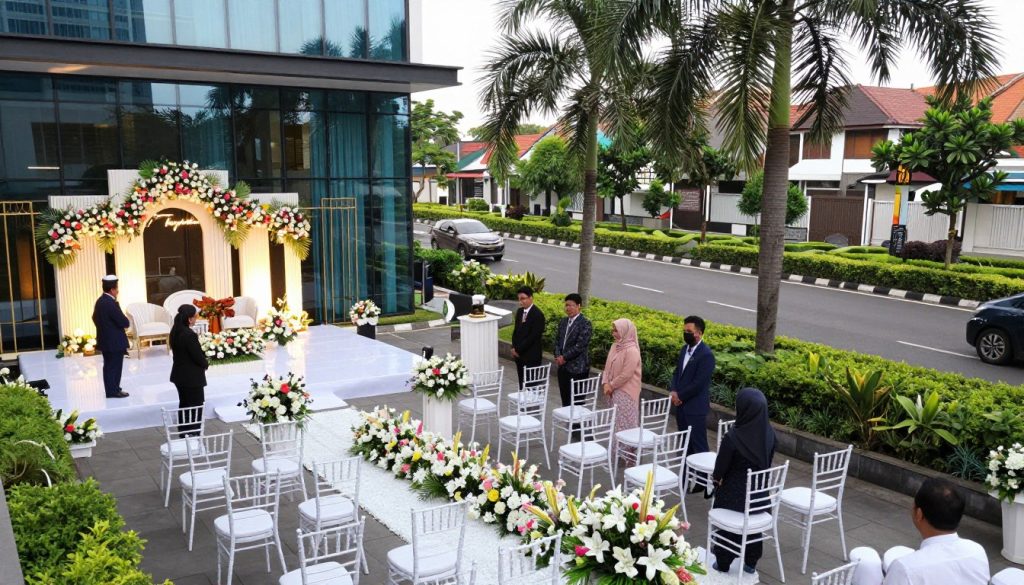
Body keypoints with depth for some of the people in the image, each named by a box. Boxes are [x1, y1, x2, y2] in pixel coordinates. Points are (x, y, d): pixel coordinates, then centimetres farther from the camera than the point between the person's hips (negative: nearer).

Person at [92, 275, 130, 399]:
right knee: (115, 366, 0)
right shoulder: (111, 303, -23)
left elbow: (95, 318, 18)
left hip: (104, 340, 9)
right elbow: (124, 322, -22)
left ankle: (110, 388, 27)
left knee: (108, 366, 17)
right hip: (115, 341, -9)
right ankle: (114, 391, 6)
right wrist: (126, 322, -1)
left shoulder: (100, 301, 6)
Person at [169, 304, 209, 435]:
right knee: (195, 407, 2)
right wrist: (206, 364, 0)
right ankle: (194, 435, 7)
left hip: (179, 375, 9)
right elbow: (198, 355, -21)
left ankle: (183, 433, 27)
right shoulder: (189, 335, -25)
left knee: (184, 405, 19)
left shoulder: (175, 332, 2)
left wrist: (202, 361, 6)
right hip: (192, 377, -9)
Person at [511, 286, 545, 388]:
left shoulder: (538, 314, -13)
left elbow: (534, 336, -17)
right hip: (519, 355, 7)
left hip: (532, 356, -7)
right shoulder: (519, 312, 11)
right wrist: (514, 348, 2)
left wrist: (519, 350, -13)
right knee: (522, 383, 10)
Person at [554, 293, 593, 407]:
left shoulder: (585, 323, -12)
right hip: (563, 367, 7)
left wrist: (564, 357, -14)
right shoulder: (563, 321, 11)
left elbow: (580, 345, -18)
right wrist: (558, 356, -2)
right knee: (565, 399, 13)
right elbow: (557, 340, 14)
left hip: (577, 368, -7)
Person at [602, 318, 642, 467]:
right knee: (617, 421, 14)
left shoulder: (631, 351, -19)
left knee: (626, 422, -1)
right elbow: (608, 367, 10)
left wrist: (611, 386, -11)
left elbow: (626, 374, -21)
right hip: (615, 391, 8)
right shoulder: (616, 346, 7)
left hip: (626, 392, -8)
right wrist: (606, 384, -4)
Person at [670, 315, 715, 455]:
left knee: (698, 444, -1)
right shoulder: (685, 349, 10)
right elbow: (677, 372, 15)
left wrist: (680, 396, -12)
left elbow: (698, 383, -20)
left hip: (696, 407, -8)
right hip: (681, 404, 8)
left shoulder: (706, 354, -17)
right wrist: (674, 391, -1)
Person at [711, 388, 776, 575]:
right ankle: (750, 563, 40)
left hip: (733, 493, -4)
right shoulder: (769, 434, -13)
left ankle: (723, 563, 33)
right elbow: (768, 463, 2)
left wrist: (717, 478, 6)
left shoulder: (733, 437, -28)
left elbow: (720, 468, -15)